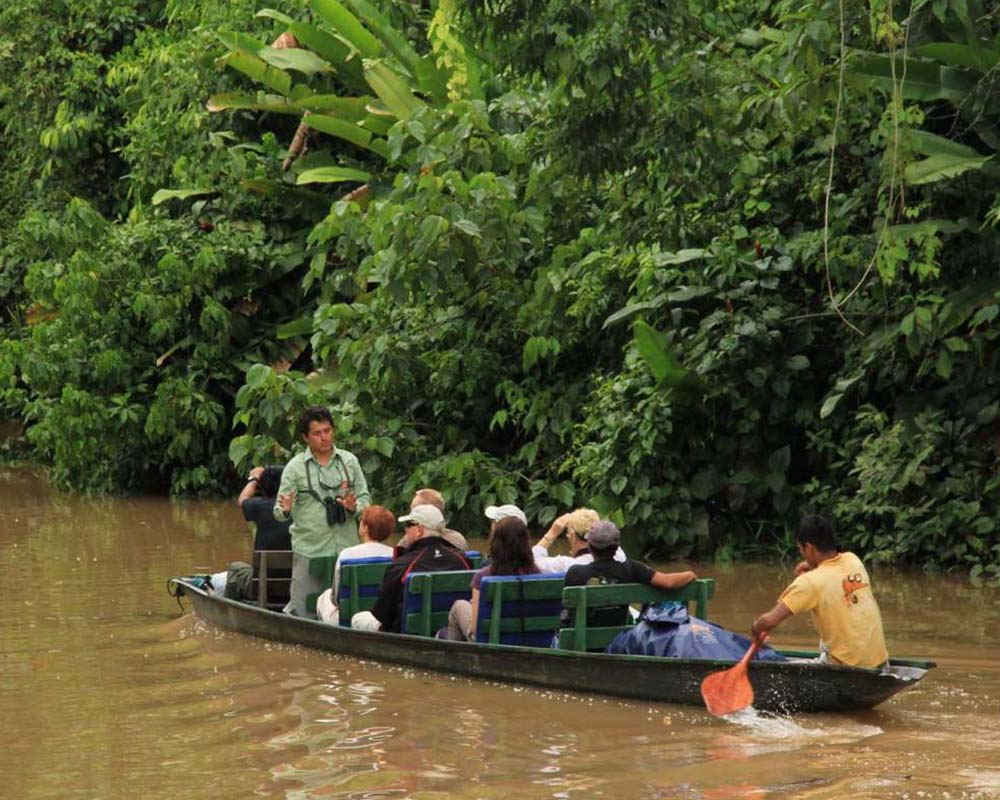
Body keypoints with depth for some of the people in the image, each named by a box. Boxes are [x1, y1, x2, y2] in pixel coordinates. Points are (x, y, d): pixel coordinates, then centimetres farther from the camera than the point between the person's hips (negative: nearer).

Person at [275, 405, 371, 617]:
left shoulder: (349, 461, 9)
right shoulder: (295, 467, 1)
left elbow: (365, 499, 9)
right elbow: (280, 514, -1)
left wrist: (355, 507, -13)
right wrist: (285, 510, -25)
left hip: (346, 549, 3)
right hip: (309, 551, -2)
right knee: (303, 613, -4)